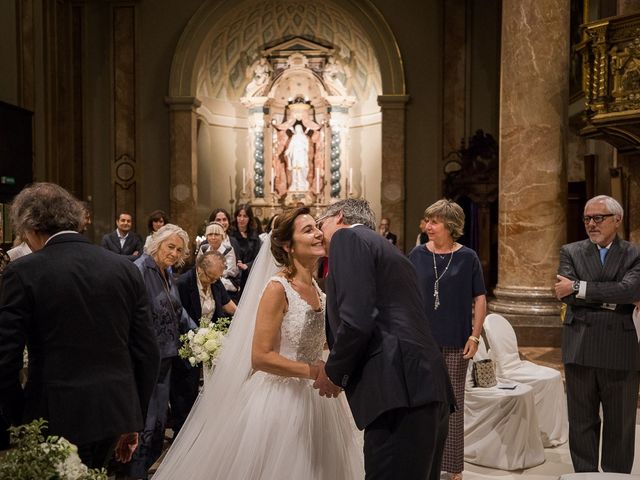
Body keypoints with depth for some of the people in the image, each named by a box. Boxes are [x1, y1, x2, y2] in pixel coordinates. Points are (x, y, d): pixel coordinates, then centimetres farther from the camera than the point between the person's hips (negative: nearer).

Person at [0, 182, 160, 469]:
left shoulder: (23, 272, -9)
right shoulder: (125, 268, 1)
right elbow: (148, 353, 3)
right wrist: (132, 420, 13)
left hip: (58, 417, -4)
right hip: (115, 412, 4)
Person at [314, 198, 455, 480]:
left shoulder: (347, 236, -1)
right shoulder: (385, 249, 26)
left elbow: (356, 320, -14)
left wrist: (333, 372, 0)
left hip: (401, 391, -10)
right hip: (429, 391, 10)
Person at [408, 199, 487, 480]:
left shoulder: (468, 257, -2)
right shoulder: (417, 255, 1)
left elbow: (480, 298, 0)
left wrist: (475, 336, -6)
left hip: (456, 342, -1)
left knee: (453, 403, 9)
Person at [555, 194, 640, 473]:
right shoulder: (571, 252, 5)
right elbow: (565, 294, -9)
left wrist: (579, 288, -17)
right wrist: (611, 298, -13)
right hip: (580, 350, 1)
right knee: (582, 422, 10)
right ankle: (585, 474, 23)